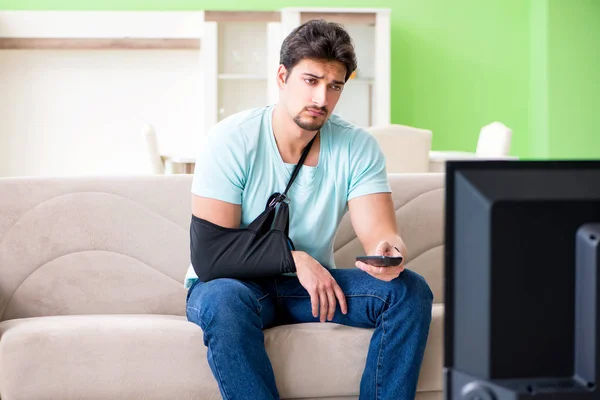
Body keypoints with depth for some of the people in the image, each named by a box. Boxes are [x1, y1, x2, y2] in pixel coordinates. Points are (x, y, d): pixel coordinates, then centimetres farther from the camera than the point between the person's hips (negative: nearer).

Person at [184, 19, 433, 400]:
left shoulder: (357, 147, -4)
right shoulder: (232, 140, -13)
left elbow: (382, 233, -13)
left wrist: (389, 252, -37)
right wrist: (294, 259, -22)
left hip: (313, 283, 4)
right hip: (234, 281, -3)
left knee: (410, 290, -19)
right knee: (225, 298, -39)